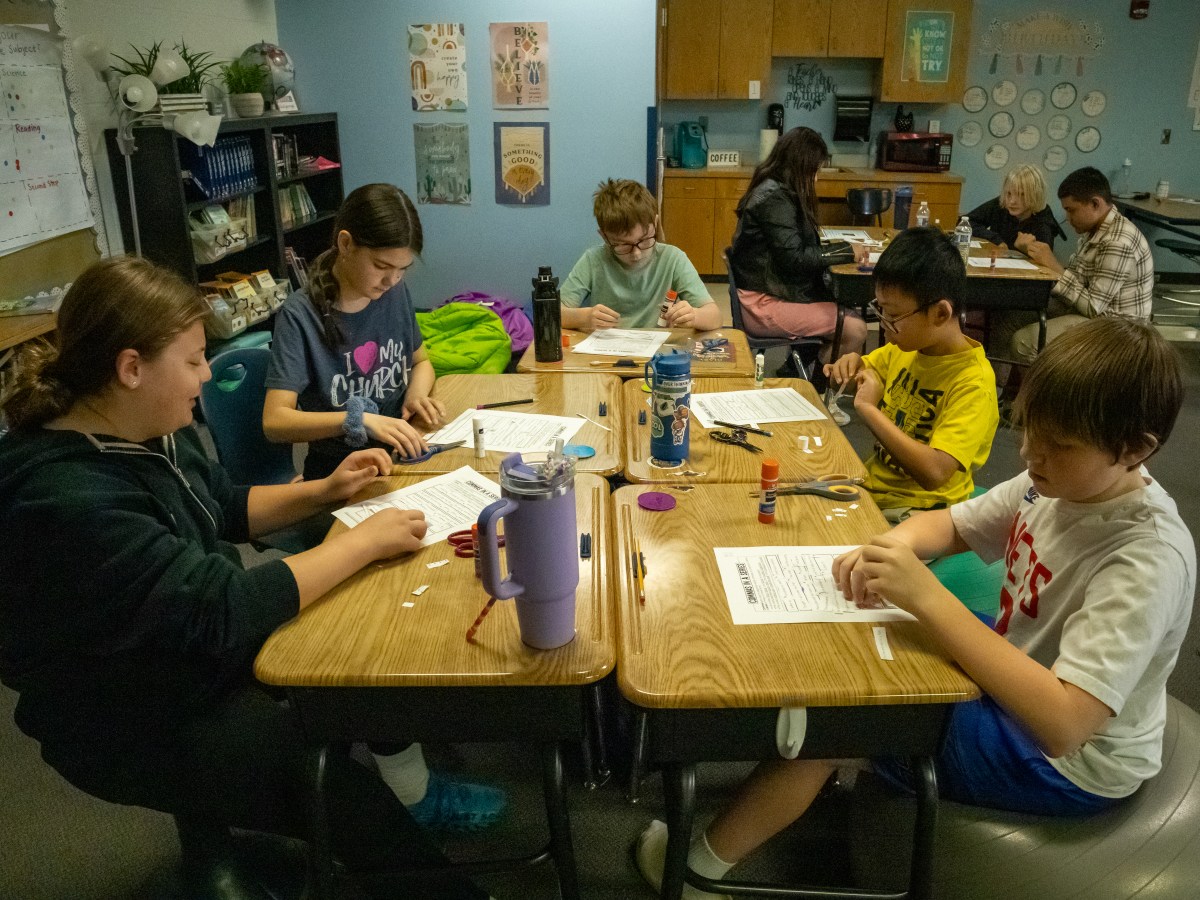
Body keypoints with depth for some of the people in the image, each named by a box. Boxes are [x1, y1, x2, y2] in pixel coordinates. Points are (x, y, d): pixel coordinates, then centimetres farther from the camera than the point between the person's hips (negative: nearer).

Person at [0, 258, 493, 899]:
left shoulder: (151, 431, -4)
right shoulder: (69, 501, -32)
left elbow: (225, 508, 13)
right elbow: (224, 610, -33)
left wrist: (323, 491, -1)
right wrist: (363, 541, -25)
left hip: (206, 647, 9)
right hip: (143, 731, -8)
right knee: (341, 780, -17)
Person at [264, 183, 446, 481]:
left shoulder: (395, 292, 2)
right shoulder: (300, 316, -14)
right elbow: (274, 421, -18)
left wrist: (417, 395, -4)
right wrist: (359, 419, -31)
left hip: (401, 455, 6)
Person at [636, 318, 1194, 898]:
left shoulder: (1149, 560, -32)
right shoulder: (1060, 481, -9)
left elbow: (1063, 724, -40)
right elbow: (947, 524, 2)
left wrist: (927, 597, -44)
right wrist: (891, 545, -22)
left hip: (1065, 764, -8)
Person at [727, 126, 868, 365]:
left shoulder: (776, 191, 14)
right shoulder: (774, 198, -15)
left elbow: (796, 247, 16)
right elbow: (795, 259, -20)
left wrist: (833, 247, 2)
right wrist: (845, 251, -9)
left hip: (772, 291, 10)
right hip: (764, 304, -10)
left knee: (850, 315, 3)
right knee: (855, 330, -14)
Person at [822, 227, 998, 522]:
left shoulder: (973, 384, -21)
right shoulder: (906, 347, 2)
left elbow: (933, 472, -32)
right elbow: (870, 369, 24)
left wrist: (870, 409, -26)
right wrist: (852, 365, -1)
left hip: (916, 510, -7)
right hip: (873, 485, 8)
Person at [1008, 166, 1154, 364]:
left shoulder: (1118, 243, -25)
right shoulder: (1095, 228, 6)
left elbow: (1093, 307, -24)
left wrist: (1053, 265, -21)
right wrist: (1044, 261, -10)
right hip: (1090, 310, 10)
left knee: (1023, 342, -22)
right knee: (1012, 315, 4)